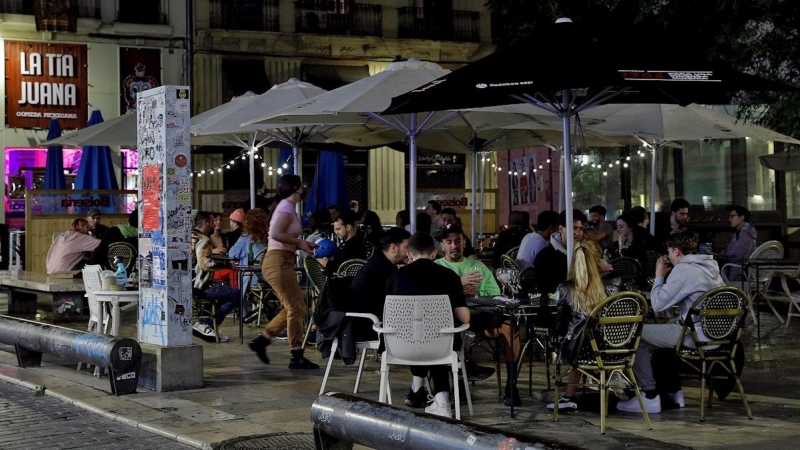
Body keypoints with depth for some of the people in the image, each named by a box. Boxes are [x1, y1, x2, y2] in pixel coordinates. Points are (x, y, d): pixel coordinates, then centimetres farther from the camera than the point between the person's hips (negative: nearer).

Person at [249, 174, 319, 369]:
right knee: (296, 308, -9)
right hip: (278, 262, -10)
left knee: (296, 306, 13)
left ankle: (262, 340, 15)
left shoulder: (287, 207, 19)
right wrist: (300, 243, -15)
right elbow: (276, 234, -24)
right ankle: (296, 357, -7)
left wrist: (303, 244, 9)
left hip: (281, 262, 10)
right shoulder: (286, 207, -11)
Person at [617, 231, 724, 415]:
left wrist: (659, 276, 0)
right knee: (665, 330, 32)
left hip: (697, 337, -10)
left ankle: (650, 397, -1)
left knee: (639, 336, -1)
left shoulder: (683, 270, -14)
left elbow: (657, 304, -13)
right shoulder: (710, 266, 15)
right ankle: (674, 391, 34)